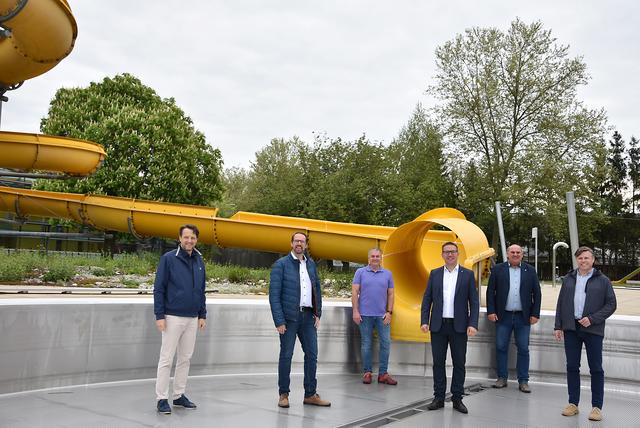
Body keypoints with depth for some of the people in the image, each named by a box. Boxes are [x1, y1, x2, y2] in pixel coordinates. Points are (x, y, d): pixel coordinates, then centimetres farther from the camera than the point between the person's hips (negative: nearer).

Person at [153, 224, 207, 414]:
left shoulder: (199, 261, 8)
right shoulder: (168, 258, -8)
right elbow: (158, 288, -8)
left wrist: (202, 315, 10)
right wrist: (159, 315, -13)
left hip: (192, 318, 5)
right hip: (173, 317, -5)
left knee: (185, 358, 12)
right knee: (166, 359, 1)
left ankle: (179, 395, 23)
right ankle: (162, 399, 9)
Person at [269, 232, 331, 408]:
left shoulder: (311, 264, 12)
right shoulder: (281, 264, -4)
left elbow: (317, 290, 17)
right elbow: (274, 294, -8)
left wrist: (318, 314, 8)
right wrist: (279, 321, -14)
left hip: (308, 316, 5)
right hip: (289, 317, -5)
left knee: (312, 354, 6)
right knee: (286, 355, 4)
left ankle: (310, 394, 17)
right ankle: (283, 394, 16)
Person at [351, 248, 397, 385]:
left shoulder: (388, 274, 8)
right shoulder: (360, 272, 2)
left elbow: (390, 294, 8)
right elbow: (355, 292, -1)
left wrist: (389, 312, 0)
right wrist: (355, 311, -7)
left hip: (382, 315, 2)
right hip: (365, 315, -2)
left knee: (386, 342, -1)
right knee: (366, 344, 5)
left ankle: (383, 374, 8)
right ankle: (367, 373, 15)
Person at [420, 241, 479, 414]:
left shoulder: (467, 274, 3)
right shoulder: (434, 274, 8)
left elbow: (474, 301, 0)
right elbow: (427, 299, 6)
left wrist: (473, 324, -10)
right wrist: (424, 321, -4)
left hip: (459, 326, -1)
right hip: (438, 325, 1)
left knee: (459, 363, 4)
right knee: (438, 362, 6)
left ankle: (457, 399, 15)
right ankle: (439, 398, 15)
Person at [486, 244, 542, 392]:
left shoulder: (530, 270, 6)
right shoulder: (497, 269, 4)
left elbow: (537, 294, 6)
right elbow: (490, 291, 3)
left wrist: (535, 314, -1)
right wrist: (491, 311, -5)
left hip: (523, 317, 0)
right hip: (503, 316, 0)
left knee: (523, 349, 3)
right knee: (501, 347, 4)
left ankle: (523, 381, 11)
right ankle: (502, 378, 15)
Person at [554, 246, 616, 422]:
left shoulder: (602, 281, 2)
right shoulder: (568, 279, 12)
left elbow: (611, 304, -1)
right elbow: (560, 303, 14)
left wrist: (592, 319, -12)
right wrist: (558, 326, 7)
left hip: (593, 330, -3)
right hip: (571, 329, 3)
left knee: (596, 369, 2)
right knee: (572, 367, 7)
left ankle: (597, 407, 9)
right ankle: (573, 404, 16)